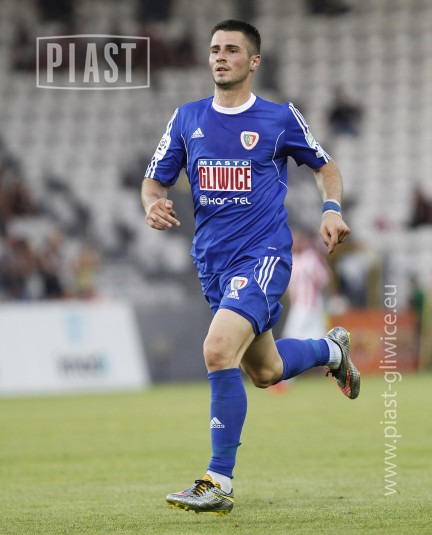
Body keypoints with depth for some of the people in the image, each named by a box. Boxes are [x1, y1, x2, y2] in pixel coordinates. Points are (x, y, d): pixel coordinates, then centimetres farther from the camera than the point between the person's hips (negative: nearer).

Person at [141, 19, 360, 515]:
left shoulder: (281, 118, -2)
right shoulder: (187, 118, 7)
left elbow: (324, 166, 13)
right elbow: (155, 179, 13)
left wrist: (332, 209, -5)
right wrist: (153, 204, -11)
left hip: (263, 255, -6)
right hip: (212, 260, 6)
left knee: (219, 350, -26)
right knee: (264, 371, 18)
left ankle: (219, 482, -19)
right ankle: (331, 349, 51)